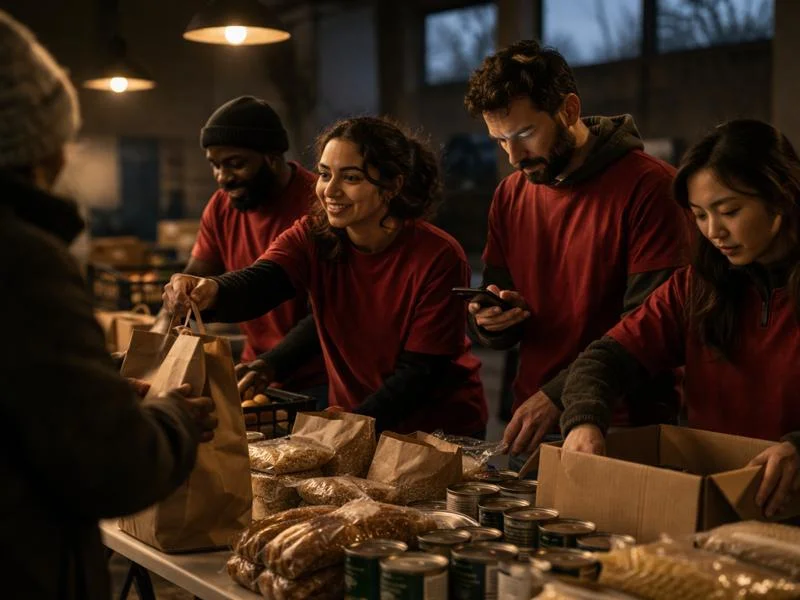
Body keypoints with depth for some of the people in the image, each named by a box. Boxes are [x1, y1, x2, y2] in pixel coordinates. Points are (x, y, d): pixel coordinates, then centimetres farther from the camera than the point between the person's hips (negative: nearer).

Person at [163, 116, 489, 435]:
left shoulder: (439, 258, -17)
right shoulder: (312, 237, -6)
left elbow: (419, 373, -16)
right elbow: (255, 286, -25)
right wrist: (211, 292, -46)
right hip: (350, 420, 3)